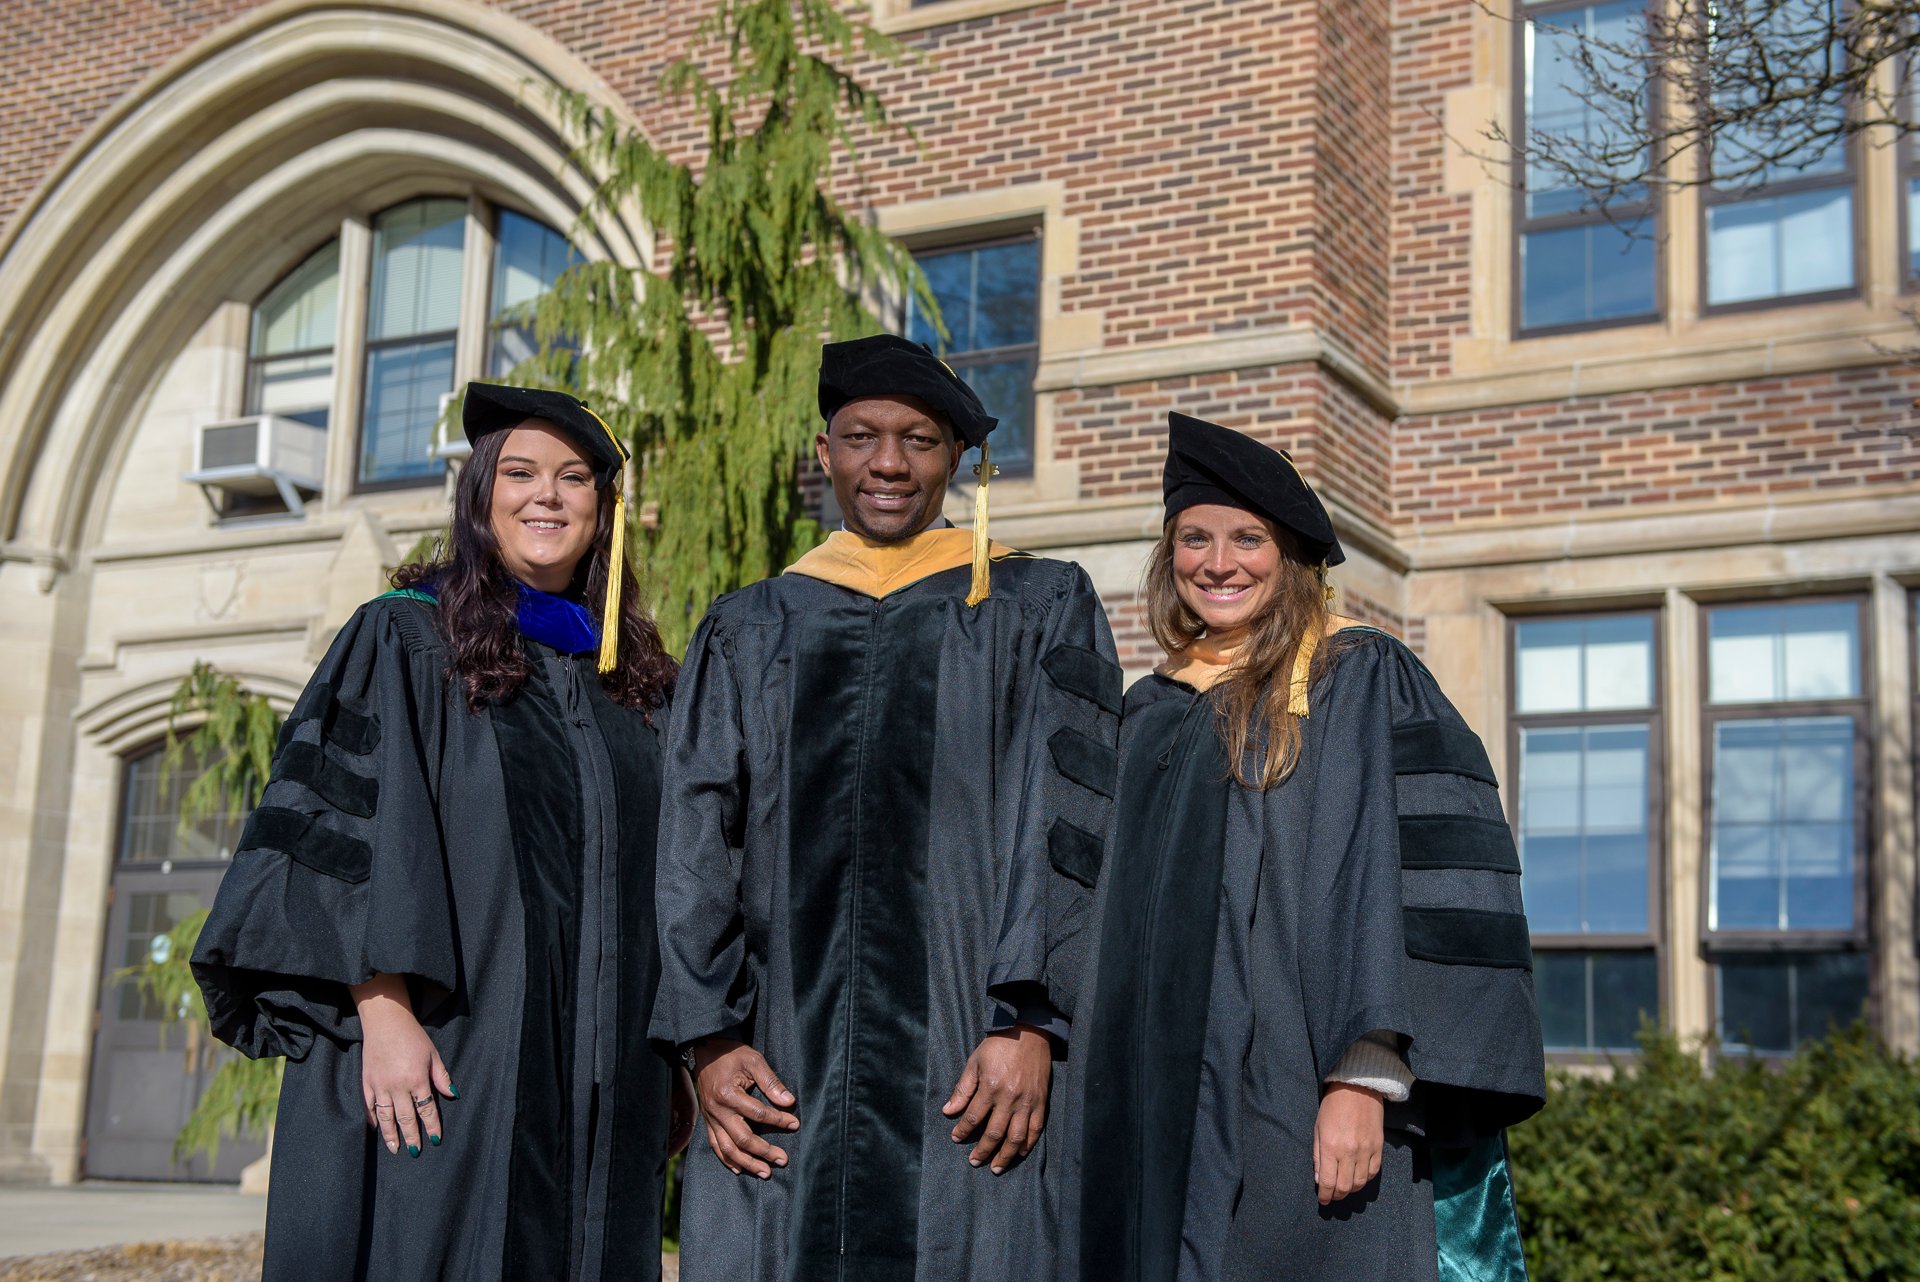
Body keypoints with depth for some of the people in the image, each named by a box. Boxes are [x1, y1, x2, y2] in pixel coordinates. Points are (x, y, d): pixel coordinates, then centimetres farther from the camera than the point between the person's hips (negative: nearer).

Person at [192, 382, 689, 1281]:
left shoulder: (636, 678, 15)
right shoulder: (405, 640, 2)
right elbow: (349, 827, -8)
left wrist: (676, 1059, 10)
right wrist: (383, 1011, -19)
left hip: (600, 1086, 5)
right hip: (446, 1064, -4)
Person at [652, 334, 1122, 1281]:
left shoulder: (1039, 611, 11)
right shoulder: (748, 633, 17)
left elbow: (1063, 822, 0)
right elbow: (696, 840, 9)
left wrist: (1030, 1023, -12)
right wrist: (710, 1036, -4)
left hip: (971, 1067, -2)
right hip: (779, 1074, 2)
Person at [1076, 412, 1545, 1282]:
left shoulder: (1363, 682, -2)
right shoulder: (1151, 714, 16)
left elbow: (1393, 878, -11)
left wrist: (1363, 1079, -20)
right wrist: (1104, 1104, 14)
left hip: (1304, 1109, -6)